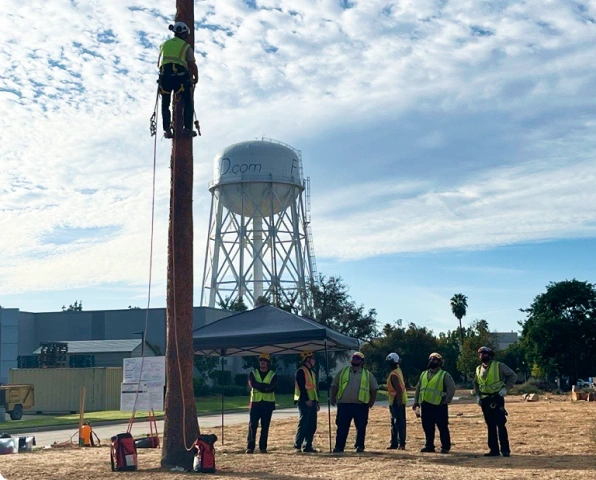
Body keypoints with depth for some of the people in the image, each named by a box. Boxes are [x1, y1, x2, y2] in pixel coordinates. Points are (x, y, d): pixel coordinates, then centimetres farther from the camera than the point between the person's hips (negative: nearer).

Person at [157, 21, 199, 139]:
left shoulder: (164, 45, 21)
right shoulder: (186, 47, 10)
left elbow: (159, 63, 25)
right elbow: (192, 65, 2)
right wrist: (196, 77, 16)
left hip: (165, 76, 3)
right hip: (181, 76, -3)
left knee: (165, 104, 13)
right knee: (188, 103, 10)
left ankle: (167, 130, 5)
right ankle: (187, 128, 0)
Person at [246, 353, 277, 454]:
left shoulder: (273, 375, 8)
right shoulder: (253, 373, 10)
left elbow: (271, 388, -11)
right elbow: (252, 383, -11)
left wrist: (259, 386, -13)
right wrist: (265, 386, -14)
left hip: (268, 404, 0)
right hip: (255, 403, 0)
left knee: (265, 427, 2)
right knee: (252, 426, -5)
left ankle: (263, 447, 7)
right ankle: (250, 447, -3)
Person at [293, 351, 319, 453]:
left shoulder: (312, 373, 21)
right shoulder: (301, 371, -8)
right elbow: (301, 386, -16)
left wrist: (316, 401, 17)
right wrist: (306, 399, -21)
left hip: (312, 402, 9)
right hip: (304, 401, -9)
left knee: (312, 426, 7)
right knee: (303, 424, -10)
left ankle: (307, 446, 11)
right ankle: (297, 446, -7)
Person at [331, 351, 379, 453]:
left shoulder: (367, 374, 9)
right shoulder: (343, 372, 11)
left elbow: (374, 388, 11)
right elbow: (335, 385, 12)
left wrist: (372, 401, 2)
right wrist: (333, 398, 3)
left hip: (361, 405, 0)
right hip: (344, 404, 0)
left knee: (361, 427, 3)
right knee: (342, 427, 0)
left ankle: (360, 446, 13)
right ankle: (339, 446, 4)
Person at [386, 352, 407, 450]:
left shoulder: (393, 375, -18)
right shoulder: (398, 371, 12)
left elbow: (399, 389, -25)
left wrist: (399, 402, -26)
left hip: (396, 401, -10)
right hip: (398, 401, 10)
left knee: (399, 422, -9)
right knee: (395, 423, 15)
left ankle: (401, 443, -10)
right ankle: (394, 443, 22)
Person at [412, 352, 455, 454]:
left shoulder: (444, 375, 0)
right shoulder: (424, 374, 17)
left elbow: (451, 387, -7)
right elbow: (418, 388, 19)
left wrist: (447, 400, -12)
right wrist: (416, 401, 13)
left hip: (439, 406, -5)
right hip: (425, 405, 6)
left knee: (442, 427, -2)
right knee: (427, 427, 8)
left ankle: (445, 447, 4)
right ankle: (429, 446, 17)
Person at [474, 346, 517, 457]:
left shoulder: (499, 366, -4)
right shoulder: (478, 369, 12)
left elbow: (513, 376, -1)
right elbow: (476, 383, 27)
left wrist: (506, 388, -11)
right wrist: (477, 395, 13)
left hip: (497, 398, -5)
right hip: (485, 400, 5)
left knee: (500, 425, -10)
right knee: (490, 426, 8)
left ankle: (505, 450, -5)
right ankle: (493, 449, 12)